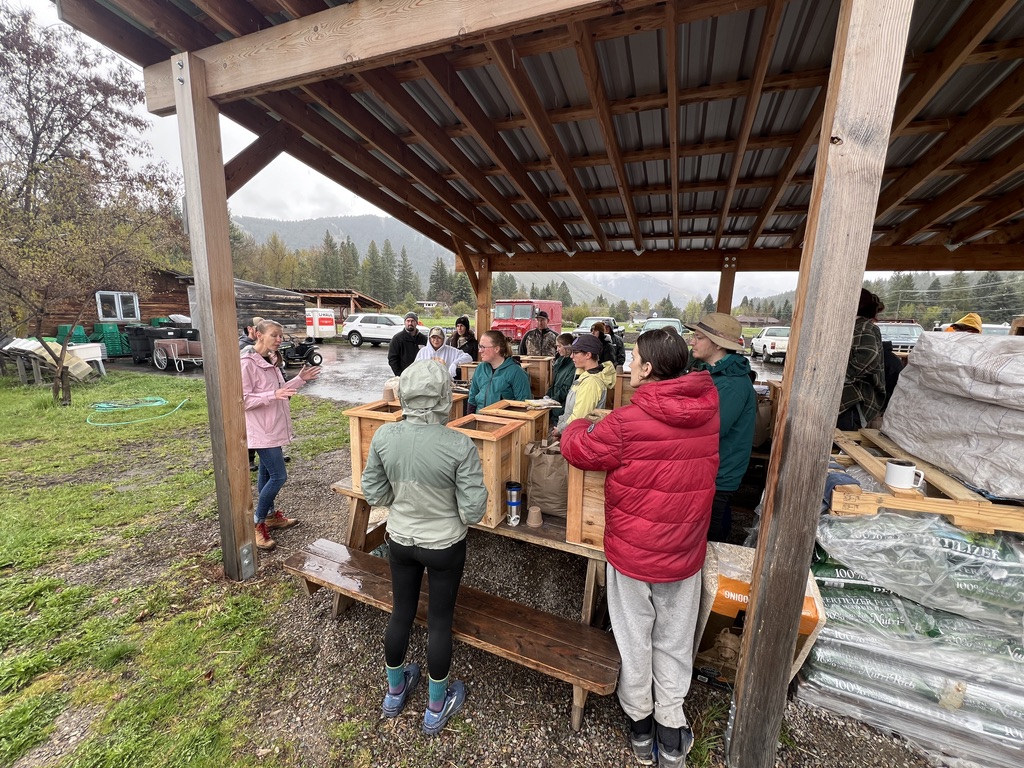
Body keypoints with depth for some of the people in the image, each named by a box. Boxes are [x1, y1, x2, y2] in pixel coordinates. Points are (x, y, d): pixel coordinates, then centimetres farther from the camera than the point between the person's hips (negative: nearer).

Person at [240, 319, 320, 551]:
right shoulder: (248, 363, -18)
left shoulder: (271, 361, 8)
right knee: (279, 476, -7)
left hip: (274, 427, 9)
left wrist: (300, 379, 6)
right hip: (261, 430, -9)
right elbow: (243, 400, -20)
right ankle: (257, 524, 9)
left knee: (267, 473, 18)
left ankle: (270, 515, 32)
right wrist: (273, 395, -31)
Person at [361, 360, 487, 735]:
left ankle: (394, 691, 50)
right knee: (440, 621, 18)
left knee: (401, 613, 24)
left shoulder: (383, 436, -16)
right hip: (445, 546, -3)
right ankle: (436, 707, 41)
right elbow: (473, 510, -21)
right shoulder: (460, 445, -28)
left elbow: (374, 493, -4)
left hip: (400, 540, 4)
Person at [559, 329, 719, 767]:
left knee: (634, 640, 20)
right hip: (685, 554, 4)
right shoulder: (708, 412, -9)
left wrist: (579, 425, 12)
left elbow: (577, 449, -10)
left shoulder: (626, 423, -24)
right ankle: (671, 733, 39)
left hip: (632, 552, -3)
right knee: (675, 642, 23)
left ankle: (639, 723, 42)